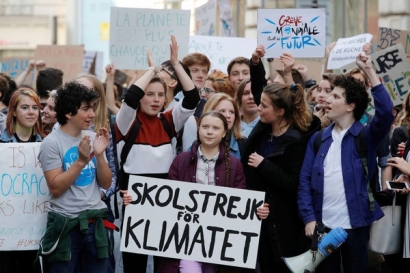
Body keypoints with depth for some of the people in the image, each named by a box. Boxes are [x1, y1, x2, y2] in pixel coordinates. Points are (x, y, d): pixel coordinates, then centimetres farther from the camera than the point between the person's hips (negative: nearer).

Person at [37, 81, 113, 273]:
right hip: (65, 223, -4)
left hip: (95, 222, 4)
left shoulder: (93, 138, 6)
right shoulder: (51, 143, -8)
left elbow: (106, 184, 7)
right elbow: (55, 188, -14)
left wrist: (99, 155, -8)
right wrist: (81, 161, -20)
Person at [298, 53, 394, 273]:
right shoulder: (318, 139, 9)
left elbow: (386, 111, -20)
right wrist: (309, 218, -6)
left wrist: (369, 71, -21)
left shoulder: (365, 136, -1)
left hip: (355, 225, -3)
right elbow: (305, 181, 6)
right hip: (322, 225, 3)